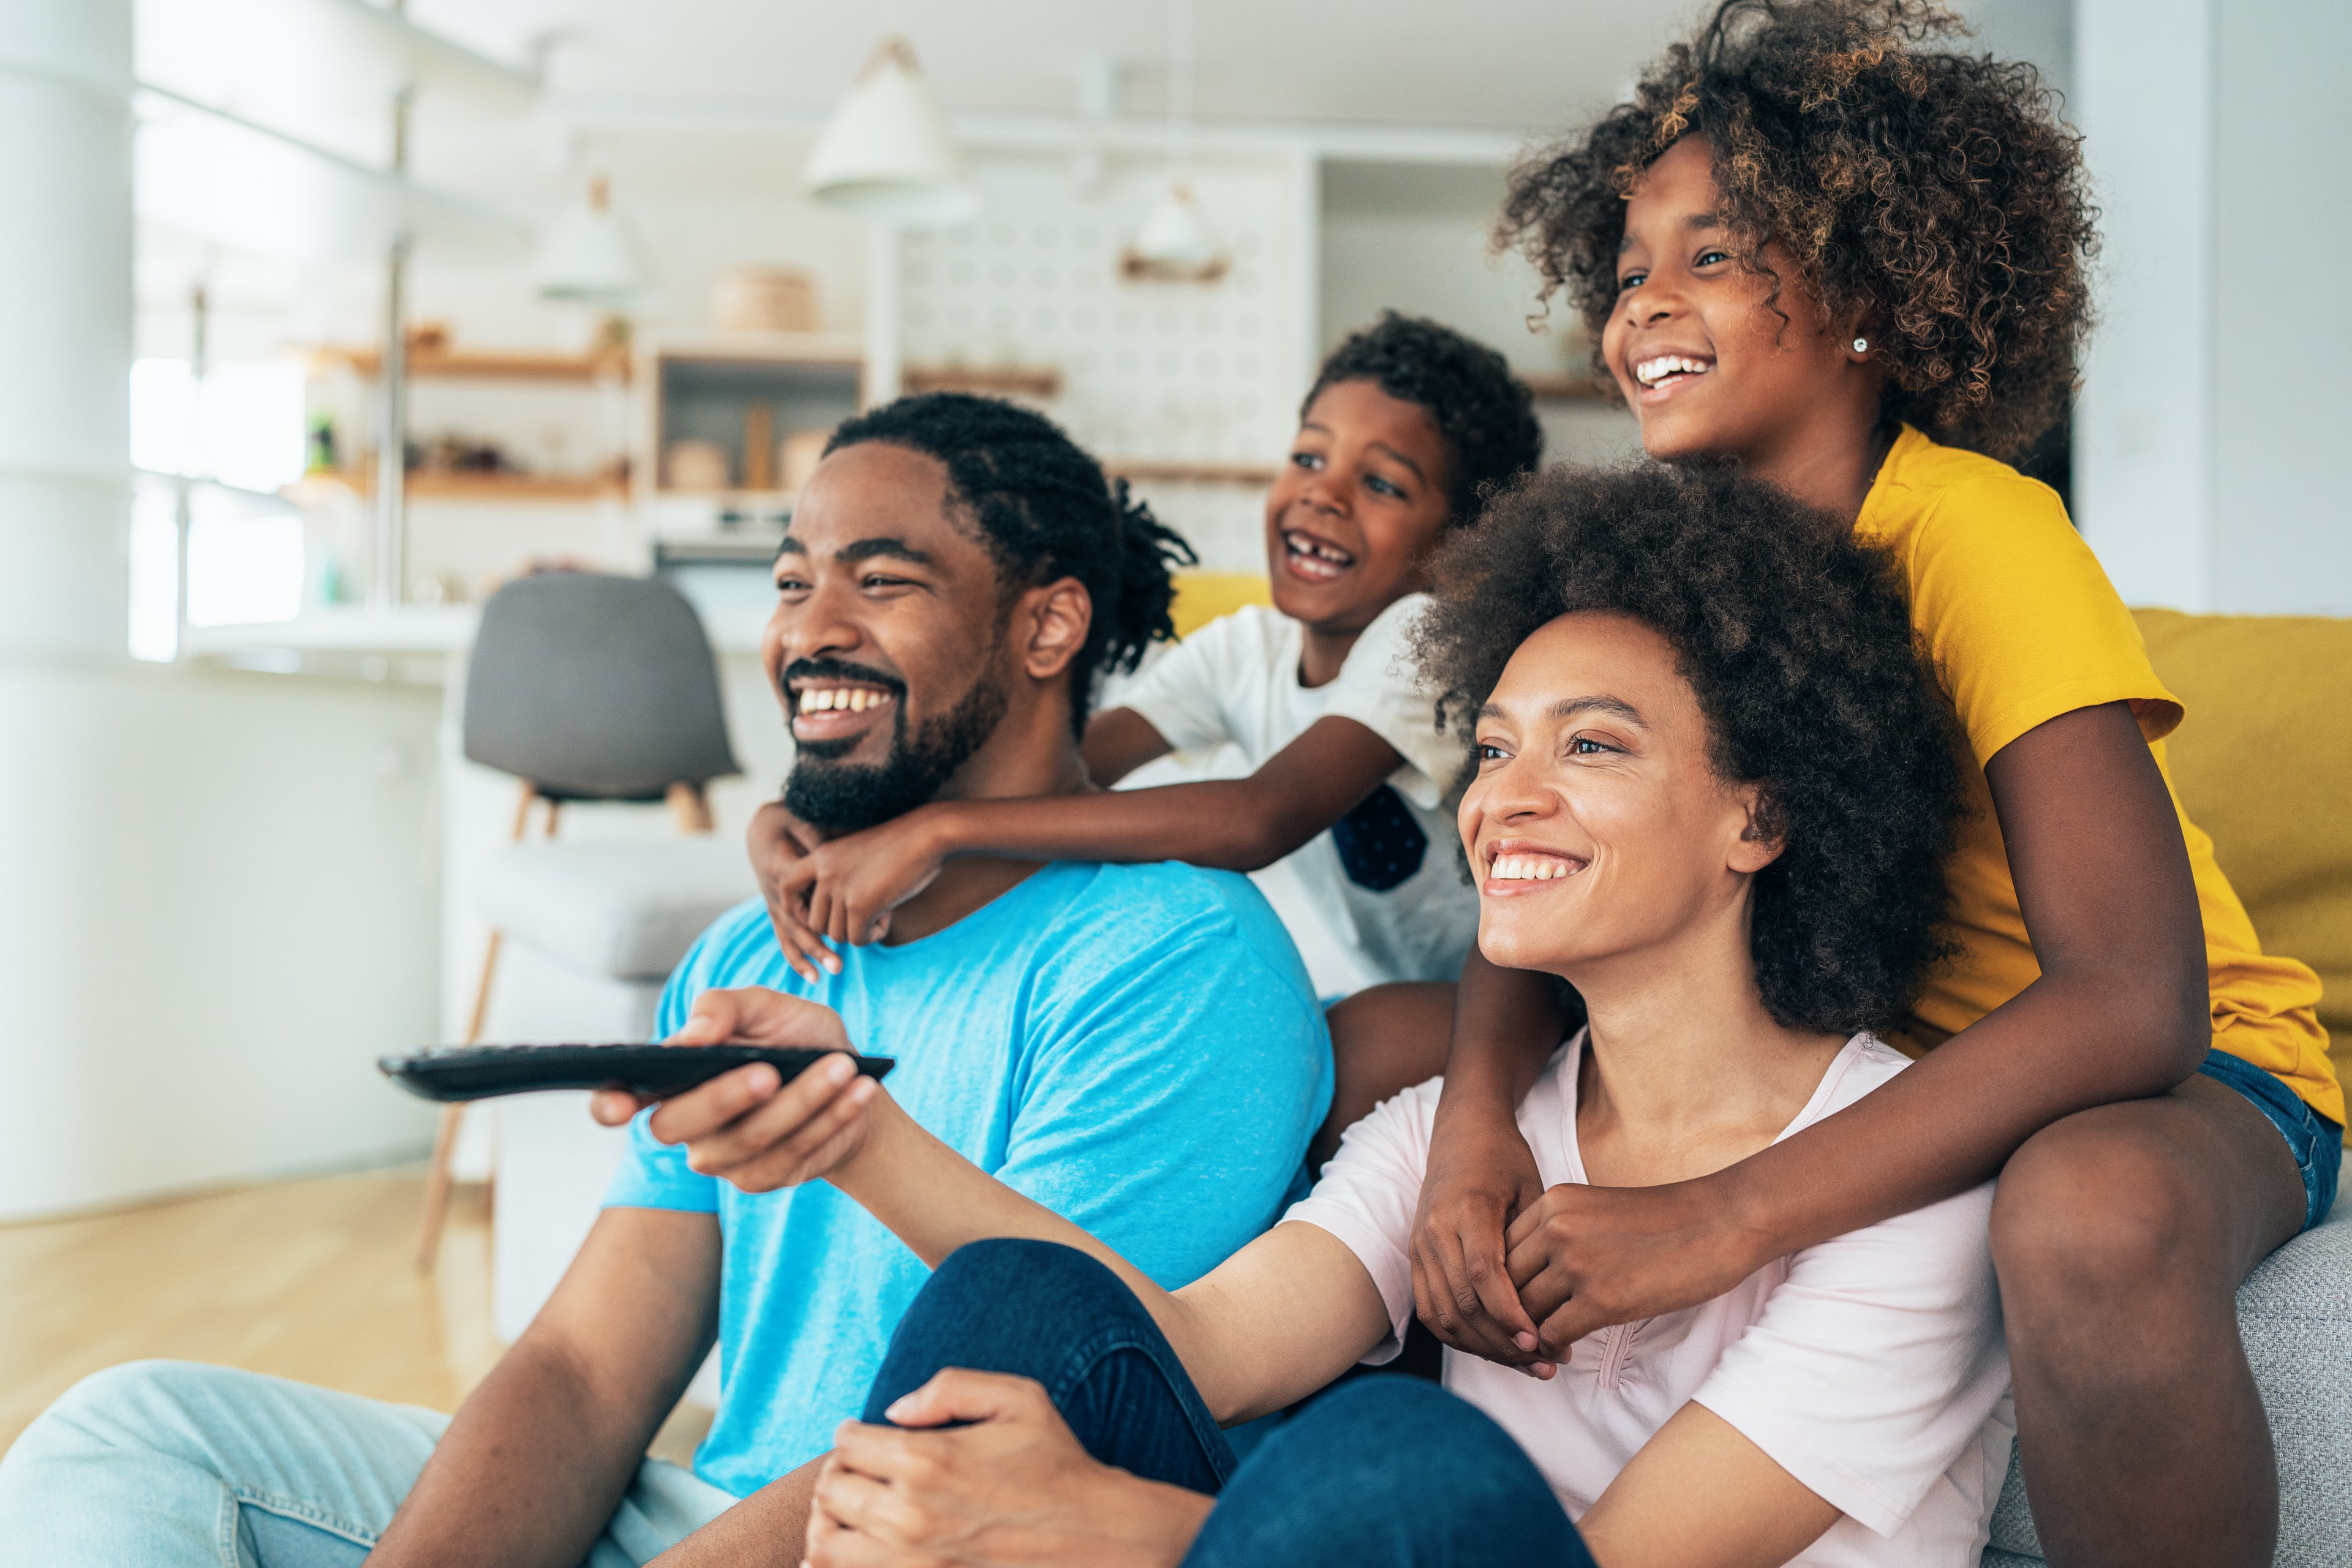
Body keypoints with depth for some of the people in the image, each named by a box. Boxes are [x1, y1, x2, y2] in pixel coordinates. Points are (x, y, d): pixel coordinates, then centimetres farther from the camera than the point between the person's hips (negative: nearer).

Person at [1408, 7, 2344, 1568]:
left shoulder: (1978, 534, -23)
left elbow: (2134, 1003, -32)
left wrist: (1723, 1218, -38)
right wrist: (1475, 1116, -29)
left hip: (2176, 1079, -5)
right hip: (1874, 1065, 6)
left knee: (2094, 1219, -41)